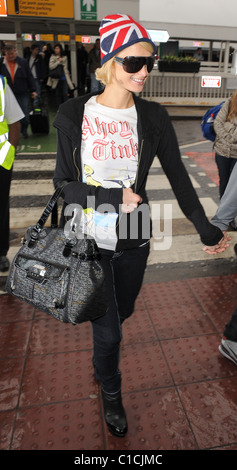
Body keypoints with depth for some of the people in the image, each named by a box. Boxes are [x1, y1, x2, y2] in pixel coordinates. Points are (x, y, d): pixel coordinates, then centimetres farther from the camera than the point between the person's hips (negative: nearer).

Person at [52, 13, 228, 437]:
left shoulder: (153, 117, -3)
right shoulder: (74, 115, -8)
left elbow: (178, 178, 0)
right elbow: (64, 184, -6)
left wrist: (205, 229, 4)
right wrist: (114, 198, -19)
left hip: (133, 240, 3)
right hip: (89, 242, -2)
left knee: (121, 312, 23)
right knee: (108, 329, 8)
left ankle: (102, 358, 61)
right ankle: (110, 392, 43)